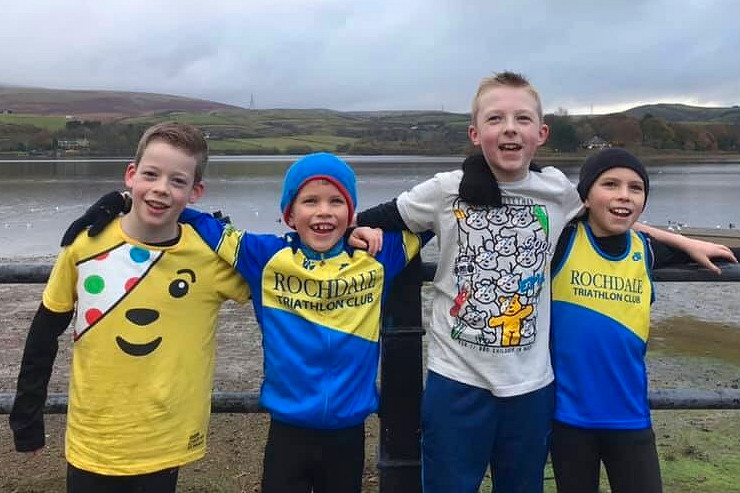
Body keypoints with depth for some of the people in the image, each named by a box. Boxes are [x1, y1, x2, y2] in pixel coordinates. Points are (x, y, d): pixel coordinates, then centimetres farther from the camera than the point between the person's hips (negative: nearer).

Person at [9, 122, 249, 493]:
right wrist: (27, 420, 6)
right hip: (91, 445, 1)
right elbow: (44, 335, 1)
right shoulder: (85, 245, -10)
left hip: (165, 445, -1)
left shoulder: (211, 256, -13)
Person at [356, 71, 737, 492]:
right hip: (457, 380, -2)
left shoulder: (556, 189, -1)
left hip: (531, 383, 3)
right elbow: (383, 218, 4)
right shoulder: (446, 191, -9)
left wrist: (686, 242, 18)